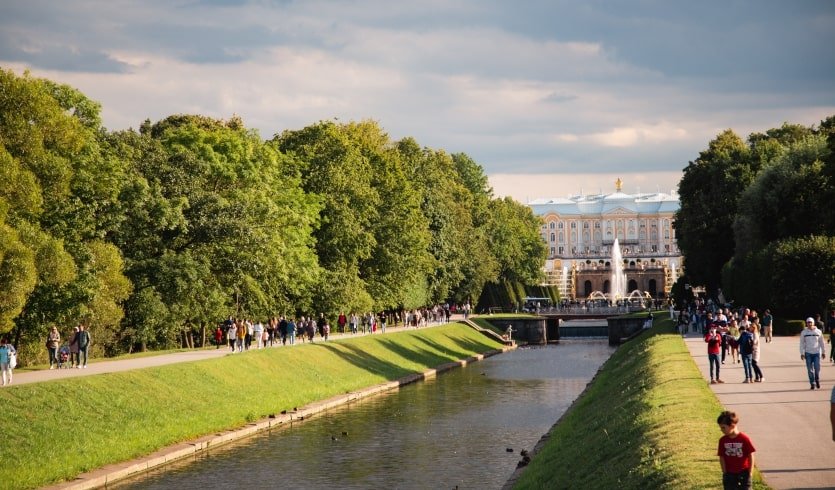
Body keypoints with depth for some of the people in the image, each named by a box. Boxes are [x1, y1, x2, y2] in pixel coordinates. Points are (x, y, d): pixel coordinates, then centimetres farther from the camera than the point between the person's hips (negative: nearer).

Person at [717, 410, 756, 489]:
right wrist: (725, 473, -2)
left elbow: (751, 456, -7)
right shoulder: (723, 440, -3)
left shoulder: (744, 439, -13)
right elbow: (721, 457, 3)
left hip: (743, 474, -3)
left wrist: (750, 472, -8)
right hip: (729, 474, 3)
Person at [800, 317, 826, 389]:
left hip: (817, 353, 0)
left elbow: (822, 343, 9)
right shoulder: (804, 333, 2)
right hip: (808, 353, 0)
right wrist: (802, 353, -2)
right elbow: (802, 343, 4)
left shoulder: (818, 332, 2)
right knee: (810, 369, -1)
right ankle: (812, 384, 8)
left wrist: (823, 352, 10)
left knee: (817, 368, -4)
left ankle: (817, 380, 22)